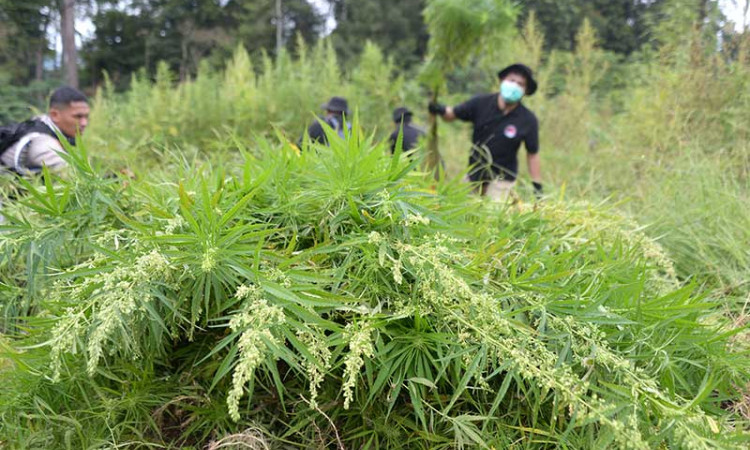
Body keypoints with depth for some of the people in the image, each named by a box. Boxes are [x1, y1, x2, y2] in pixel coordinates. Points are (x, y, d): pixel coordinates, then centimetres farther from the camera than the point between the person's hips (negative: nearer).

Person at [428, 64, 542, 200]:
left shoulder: (528, 120, -10)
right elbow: (452, 114, 2)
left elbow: (532, 154, -4)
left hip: (501, 179, -3)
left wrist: (537, 187, -6)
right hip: (474, 173, 3)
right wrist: (440, 110, -22)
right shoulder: (482, 103, -7)